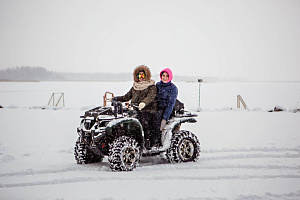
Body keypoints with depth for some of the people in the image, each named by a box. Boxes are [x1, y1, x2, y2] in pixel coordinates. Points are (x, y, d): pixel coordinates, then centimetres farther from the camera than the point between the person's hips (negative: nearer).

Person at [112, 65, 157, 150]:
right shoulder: (135, 86, 24)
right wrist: (117, 98, 12)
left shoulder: (151, 86, 5)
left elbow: (151, 97, -12)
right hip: (134, 110, 5)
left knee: (144, 121, -29)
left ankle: (148, 141, -20)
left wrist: (144, 103, -32)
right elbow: (127, 96, 26)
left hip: (147, 109, -5)